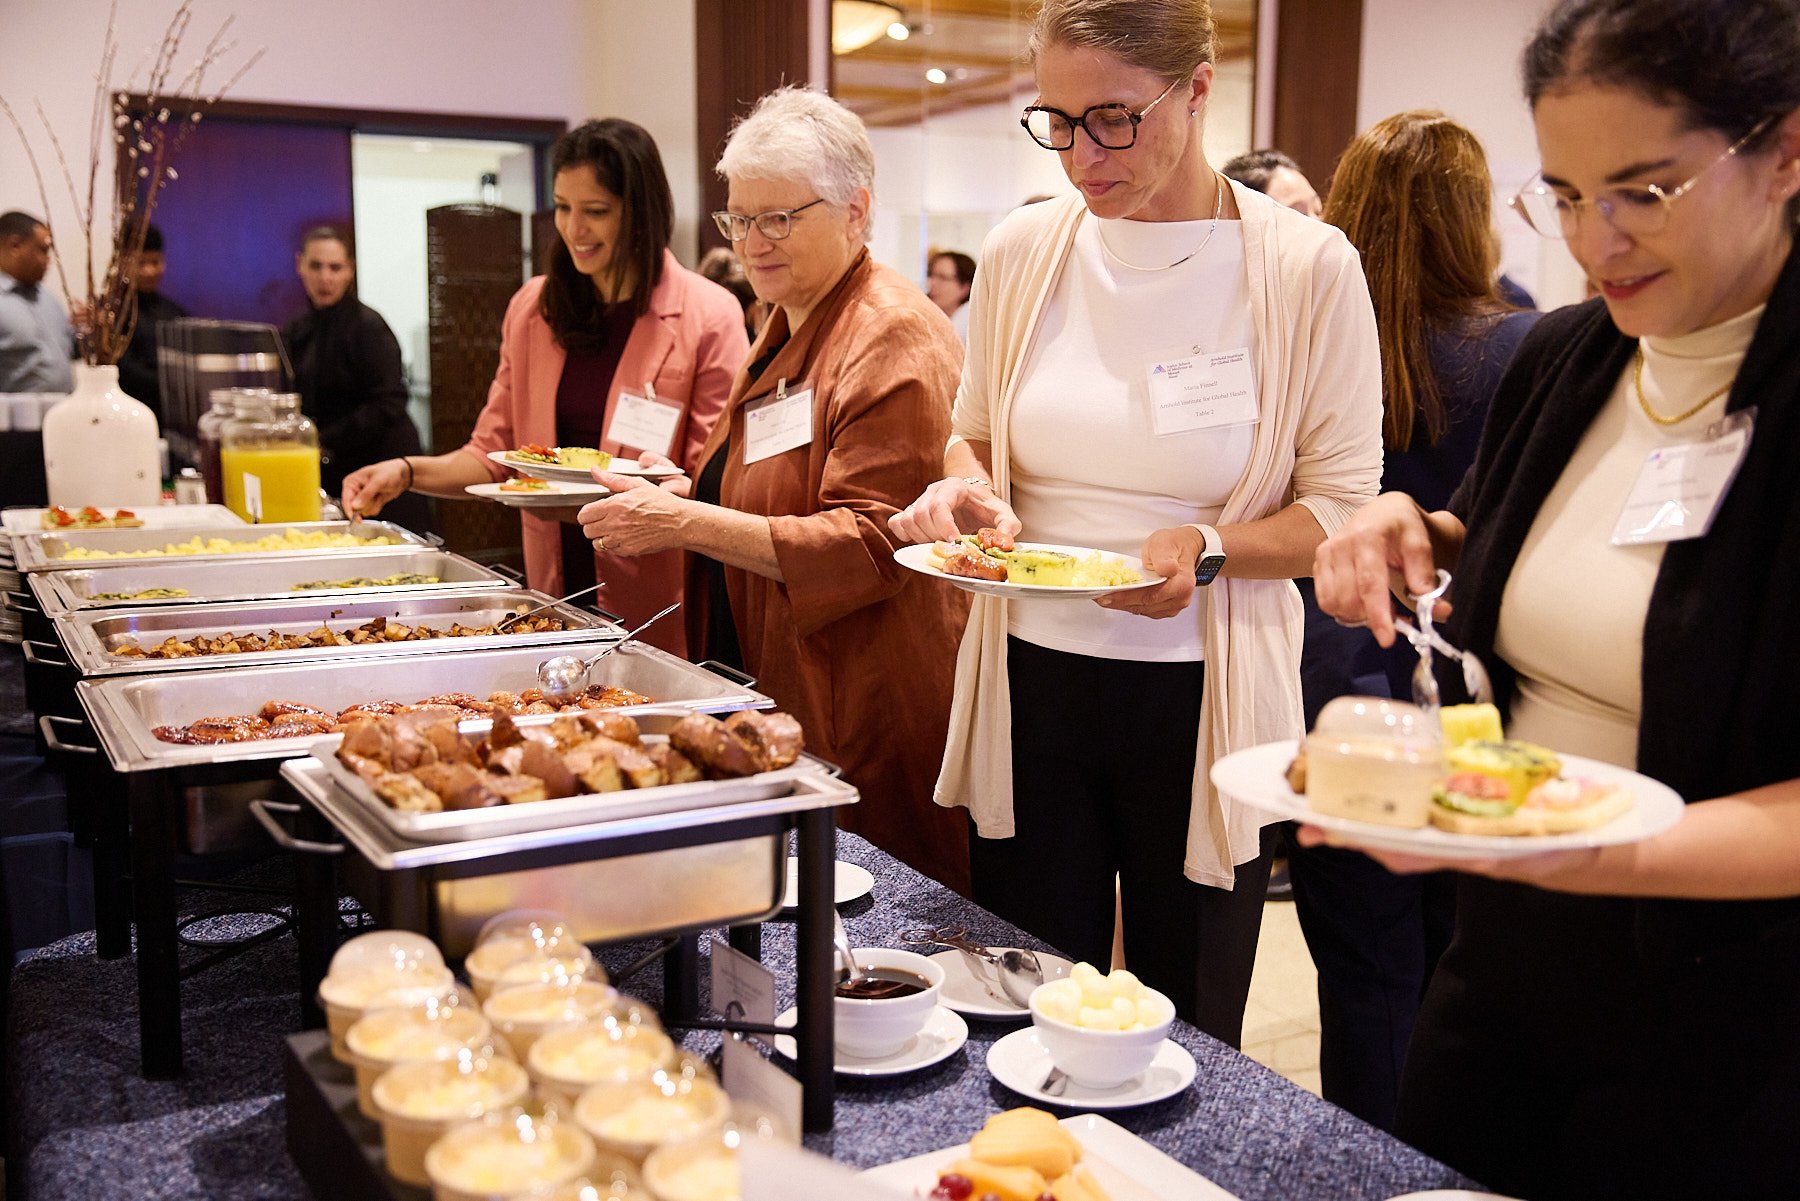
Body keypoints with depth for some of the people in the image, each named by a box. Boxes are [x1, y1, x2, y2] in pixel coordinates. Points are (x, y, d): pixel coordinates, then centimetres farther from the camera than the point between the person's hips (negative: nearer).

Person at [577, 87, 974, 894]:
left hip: (863, 713, -9)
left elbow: (870, 546, -23)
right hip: (773, 691, 9)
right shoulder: (789, 330, 15)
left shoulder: (894, 340, -16)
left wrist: (689, 524, -26)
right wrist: (682, 494, 7)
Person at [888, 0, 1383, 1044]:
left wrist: (1208, 548, -21)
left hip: (1204, 698, -2)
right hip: (1032, 684, 3)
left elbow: (1343, 508, -3)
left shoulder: (1307, 268, -8)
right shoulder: (1022, 251, 2)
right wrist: (965, 487, -7)